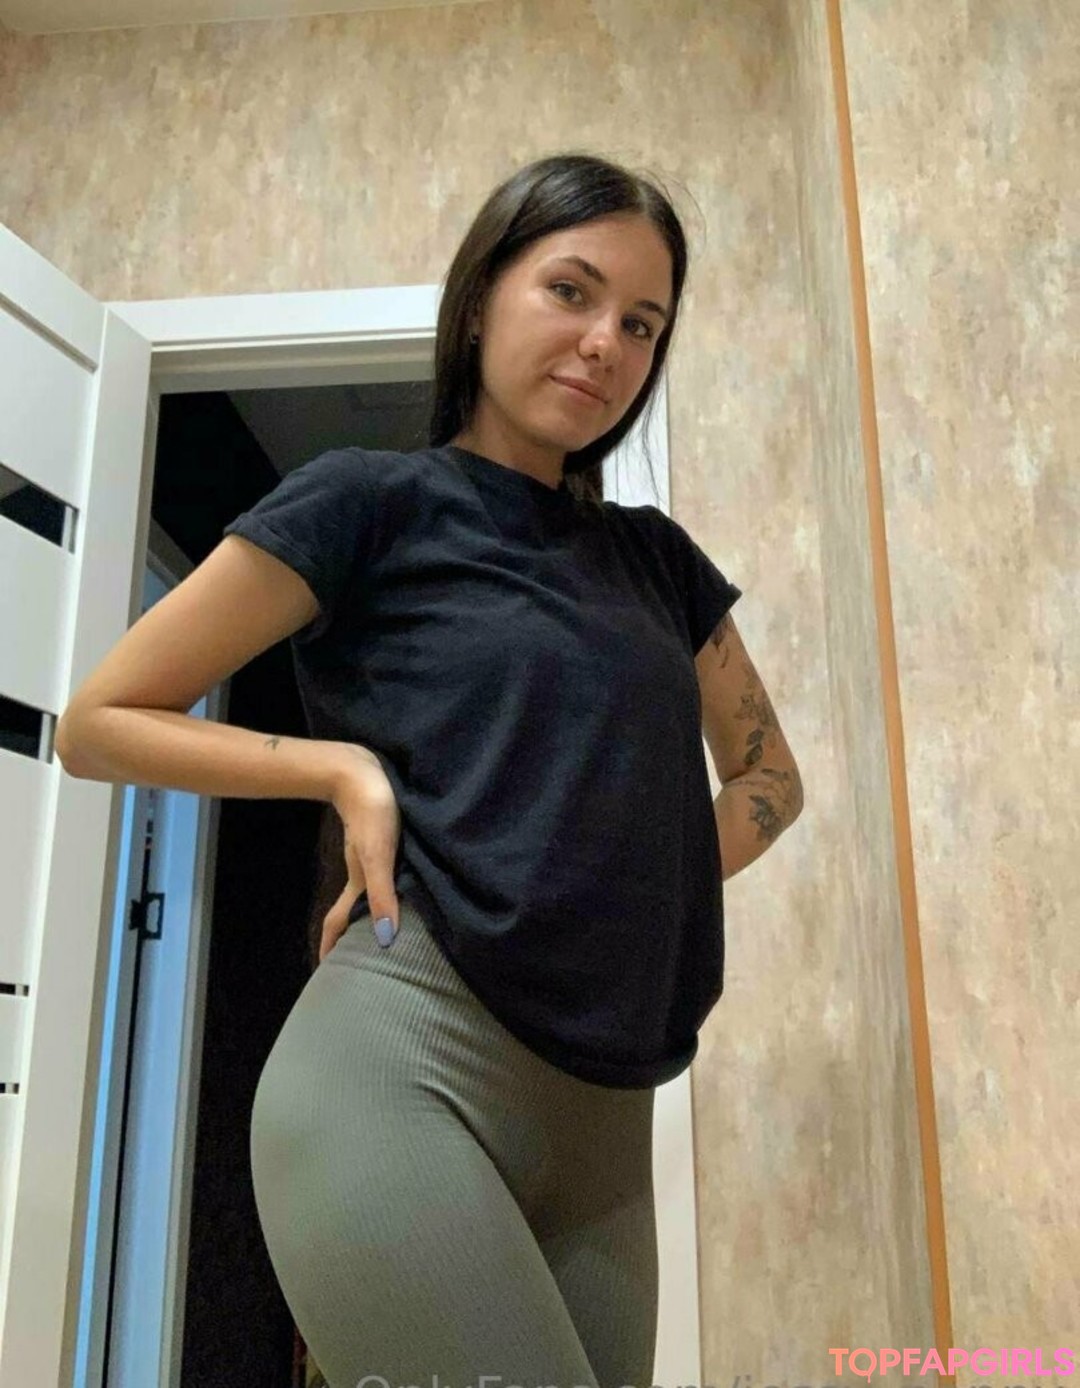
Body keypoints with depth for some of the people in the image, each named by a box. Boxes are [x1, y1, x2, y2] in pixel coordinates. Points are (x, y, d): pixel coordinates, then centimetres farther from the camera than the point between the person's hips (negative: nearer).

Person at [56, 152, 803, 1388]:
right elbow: (96, 723, 4)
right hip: (400, 1066, -5)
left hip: (604, 1118, 6)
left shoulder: (654, 558, 14)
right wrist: (347, 764, -9)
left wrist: (647, 886, 7)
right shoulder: (370, 500, 0)